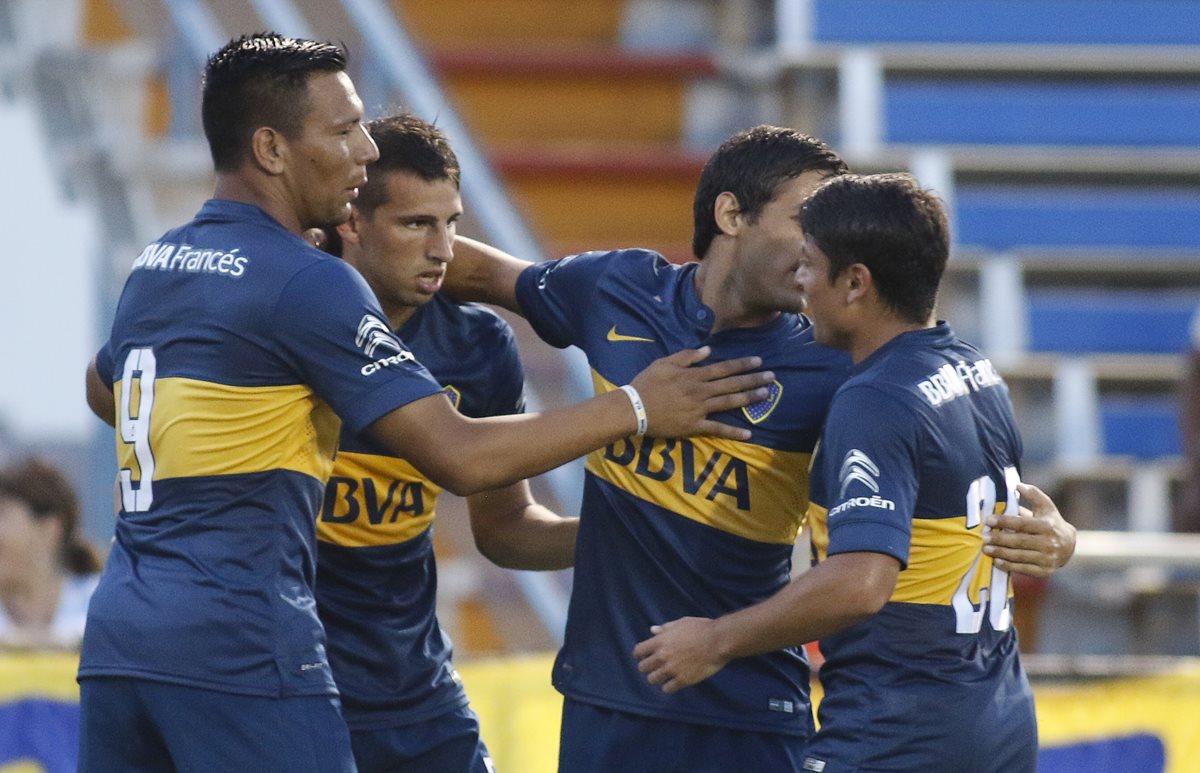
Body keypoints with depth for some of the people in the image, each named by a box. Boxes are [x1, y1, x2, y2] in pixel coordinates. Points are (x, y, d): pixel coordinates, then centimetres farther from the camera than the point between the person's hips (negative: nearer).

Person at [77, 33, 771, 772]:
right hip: (239, 655, -8)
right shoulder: (309, 282, -11)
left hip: (117, 642, 8)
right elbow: (461, 456, -14)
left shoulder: (154, 265, 15)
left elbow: (103, 389, 38)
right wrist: (635, 407, -5)